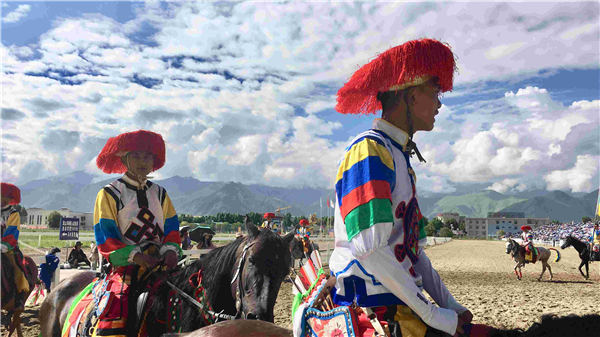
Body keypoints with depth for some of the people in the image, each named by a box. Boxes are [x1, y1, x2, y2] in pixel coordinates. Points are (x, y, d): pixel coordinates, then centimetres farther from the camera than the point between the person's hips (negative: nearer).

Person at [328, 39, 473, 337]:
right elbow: (369, 249, -22)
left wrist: (449, 305, 9)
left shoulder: (400, 157, 16)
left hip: (402, 302, 9)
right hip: (372, 307, -9)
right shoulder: (370, 150, -13)